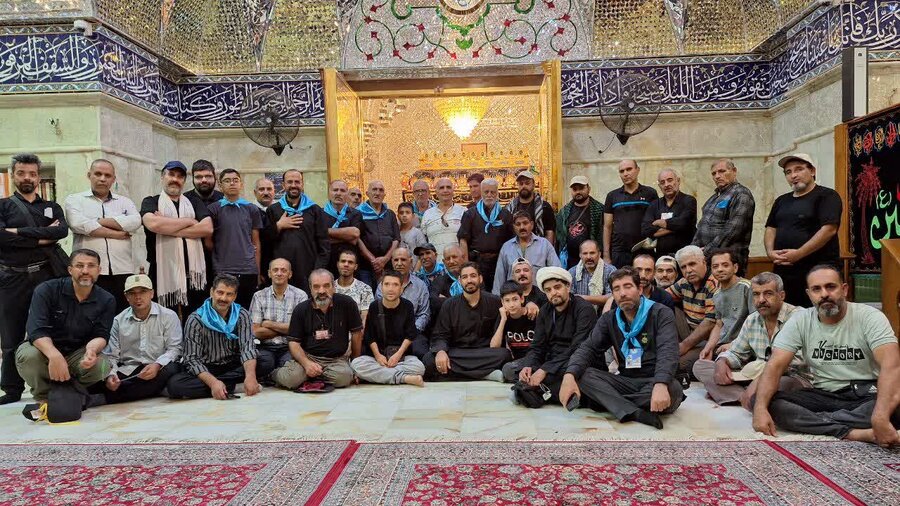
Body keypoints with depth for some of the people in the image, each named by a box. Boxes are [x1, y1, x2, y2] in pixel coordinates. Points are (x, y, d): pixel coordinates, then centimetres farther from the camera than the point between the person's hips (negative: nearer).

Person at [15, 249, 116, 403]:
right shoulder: (46, 290, -12)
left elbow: (101, 336, -9)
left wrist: (91, 349, -36)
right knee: (28, 355, -34)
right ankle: (43, 396, -3)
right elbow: (36, 330, -23)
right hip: (45, 349, -1)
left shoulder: (106, 301, -5)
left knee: (100, 368, -29)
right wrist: (54, 356, -43)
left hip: (78, 354, 1)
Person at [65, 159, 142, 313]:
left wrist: (98, 221, -6)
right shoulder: (75, 200, 11)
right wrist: (117, 234, -7)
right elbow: (78, 224, -9)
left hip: (123, 271, 2)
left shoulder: (125, 201, 18)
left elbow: (135, 222, -4)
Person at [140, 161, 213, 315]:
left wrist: (167, 228, -7)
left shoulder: (194, 201, 15)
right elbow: (153, 224, -14)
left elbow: (208, 228, -3)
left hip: (194, 273, 2)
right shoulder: (151, 202, 9)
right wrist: (189, 221, -5)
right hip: (164, 273, -2)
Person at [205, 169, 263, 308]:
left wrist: (258, 272, 7)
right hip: (222, 271, -1)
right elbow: (208, 242, 7)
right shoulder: (213, 209, 4)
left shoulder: (252, 210, 10)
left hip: (249, 271, 2)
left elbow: (256, 242, 10)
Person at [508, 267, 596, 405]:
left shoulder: (584, 309, -10)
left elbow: (577, 349, -20)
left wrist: (545, 370, -27)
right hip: (551, 362, 7)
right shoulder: (545, 311, 11)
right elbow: (537, 347, 7)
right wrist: (527, 366, -17)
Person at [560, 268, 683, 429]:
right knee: (583, 375, -20)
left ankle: (608, 401, -24)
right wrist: (569, 375, -24)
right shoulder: (609, 320, 8)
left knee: (673, 389, -36)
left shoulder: (661, 314, -5)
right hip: (625, 381, 3)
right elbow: (589, 348, -2)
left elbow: (668, 351, -20)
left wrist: (660, 385, -40)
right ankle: (634, 413, -34)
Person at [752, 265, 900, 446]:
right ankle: (854, 433, -30)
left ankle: (814, 421, -25)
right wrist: (760, 408, -28)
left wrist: (880, 417, -42)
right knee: (768, 402, -24)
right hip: (824, 396, 3)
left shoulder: (870, 316, -9)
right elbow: (775, 366, -9)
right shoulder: (799, 321, -1)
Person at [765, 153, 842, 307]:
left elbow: (829, 229, -14)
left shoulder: (826, 196, -2)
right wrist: (770, 252, -2)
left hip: (818, 271, -6)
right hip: (783, 271, 6)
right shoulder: (781, 201, 19)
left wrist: (798, 254, -18)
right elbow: (771, 229, 18)